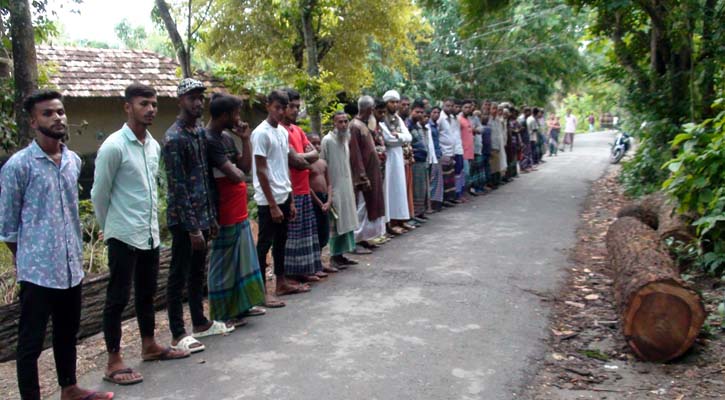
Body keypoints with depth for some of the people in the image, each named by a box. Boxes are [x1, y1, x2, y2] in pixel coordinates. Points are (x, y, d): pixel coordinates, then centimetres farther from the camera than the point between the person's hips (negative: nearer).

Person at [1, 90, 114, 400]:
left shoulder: (74, 161, 6)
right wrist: (27, 258, 2)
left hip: (72, 265, 6)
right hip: (37, 269, -6)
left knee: (68, 332, 20)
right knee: (31, 341, 5)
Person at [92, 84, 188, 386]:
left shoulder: (154, 145, 8)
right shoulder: (113, 146, -15)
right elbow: (99, 194, -8)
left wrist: (152, 220, 15)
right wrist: (110, 227, 2)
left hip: (150, 234, 7)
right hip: (124, 236, -7)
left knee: (146, 293, 18)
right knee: (118, 298, 1)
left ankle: (149, 346, 32)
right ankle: (114, 362, 11)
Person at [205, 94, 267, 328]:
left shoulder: (227, 137, 11)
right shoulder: (209, 140, -19)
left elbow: (246, 168, 8)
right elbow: (235, 175, -24)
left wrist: (245, 139, 2)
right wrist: (237, 171, -2)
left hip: (240, 213, 10)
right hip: (225, 215, -9)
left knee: (243, 260, 18)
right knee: (223, 265, 2)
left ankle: (242, 305, 31)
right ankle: (223, 315, 14)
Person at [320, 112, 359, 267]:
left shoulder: (345, 138, 12)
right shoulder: (328, 140, -12)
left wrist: (351, 185, 15)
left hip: (346, 186, 8)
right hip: (334, 188, -8)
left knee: (346, 221, 10)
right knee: (337, 222, -4)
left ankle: (341, 254, 18)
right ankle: (334, 255, 6)